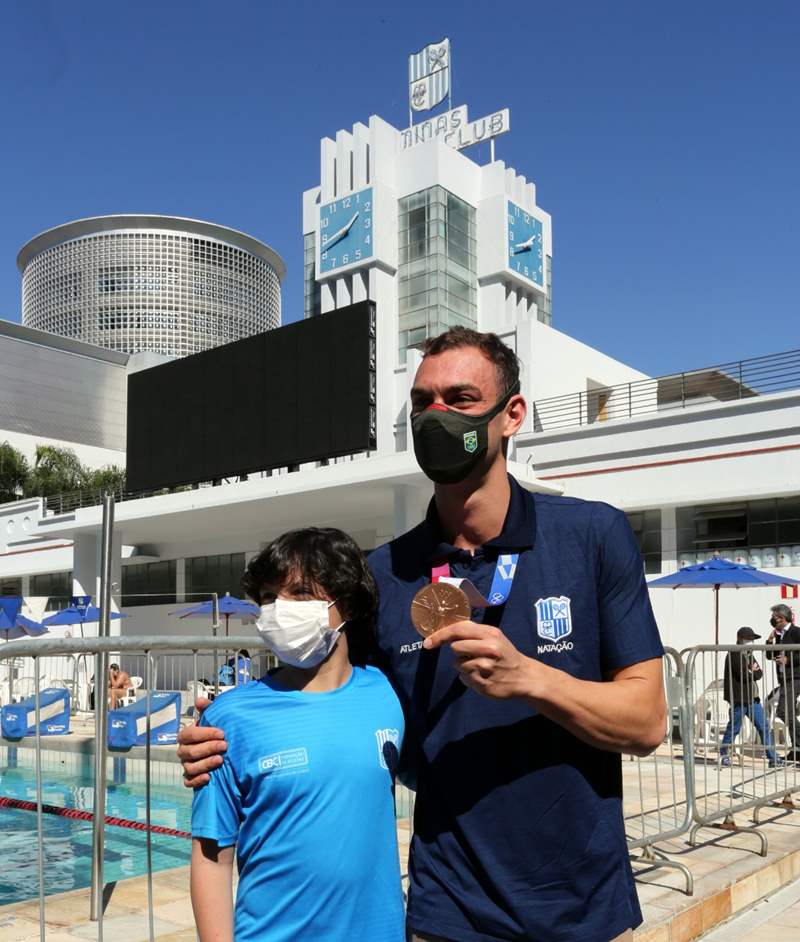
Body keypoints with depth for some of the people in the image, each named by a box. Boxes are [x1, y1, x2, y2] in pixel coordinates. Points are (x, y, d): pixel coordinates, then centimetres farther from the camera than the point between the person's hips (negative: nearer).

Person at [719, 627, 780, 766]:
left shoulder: (748, 654, 18)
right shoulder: (734, 654, -10)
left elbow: (760, 673, 8)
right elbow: (743, 674, -21)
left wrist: (751, 672, -12)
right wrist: (753, 672, -4)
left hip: (752, 697, 8)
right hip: (738, 698, -8)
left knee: (763, 727, 5)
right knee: (733, 728, -1)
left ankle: (772, 758, 8)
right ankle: (724, 755, 12)